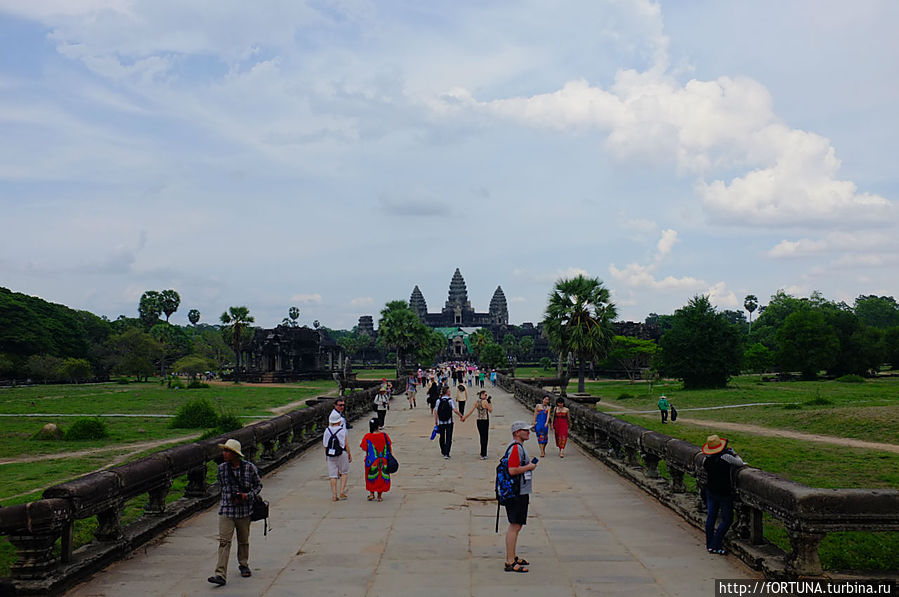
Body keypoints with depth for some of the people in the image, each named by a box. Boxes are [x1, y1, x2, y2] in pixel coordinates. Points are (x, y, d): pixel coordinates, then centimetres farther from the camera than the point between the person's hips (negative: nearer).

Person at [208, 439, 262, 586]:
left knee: (243, 541, 15)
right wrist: (229, 497, 5)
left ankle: (243, 565, 38)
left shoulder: (250, 468, -8)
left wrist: (247, 496, -13)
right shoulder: (222, 468, -1)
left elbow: (258, 485, 3)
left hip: (244, 511, 0)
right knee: (224, 542, -10)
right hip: (226, 510, 0)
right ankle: (221, 575, -13)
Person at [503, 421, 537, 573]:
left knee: (517, 526, 17)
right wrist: (529, 467, -13)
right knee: (515, 526, -8)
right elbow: (512, 471, -27)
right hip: (517, 494, -11)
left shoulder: (519, 447, 18)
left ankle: (513, 556, 27)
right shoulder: (515, 448, -17)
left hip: (521, 493, 11)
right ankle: (510, 562, -6)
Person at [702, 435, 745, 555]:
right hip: (724, 494, -5)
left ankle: (709, 544, 27)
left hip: (710, 492, 6)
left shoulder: (706, 460, -7)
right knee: (727, 520, 7)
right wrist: (733, 453, 11)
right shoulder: (726, 457, -23)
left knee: (711, 516, 17)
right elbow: (740, 462, -9)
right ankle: (715, 546, 3)